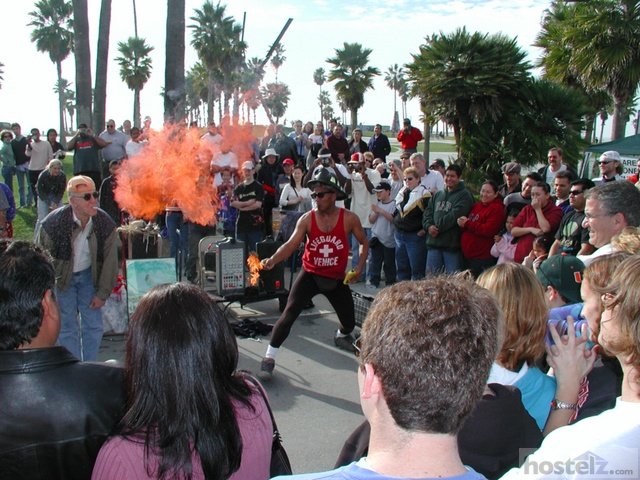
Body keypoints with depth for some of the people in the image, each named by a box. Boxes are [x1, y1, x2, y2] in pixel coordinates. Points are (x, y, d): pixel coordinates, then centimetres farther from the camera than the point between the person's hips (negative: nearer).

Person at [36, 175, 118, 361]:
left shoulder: (105, 223, -18)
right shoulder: (53, 222, -24)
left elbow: (109, 261, -7)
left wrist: (102, 294, -4)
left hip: (89, 275, 2)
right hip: (62, 277, -2)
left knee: (93, 325, 4)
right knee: (68, 328, -1)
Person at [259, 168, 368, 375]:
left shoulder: (349, 219, -11)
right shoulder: (306, 219, -13)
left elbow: (364, 243, 4)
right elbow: (291, 244, -22)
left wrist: (360, 267, -8)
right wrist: (272, 260, -40)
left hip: (337, 279, 2)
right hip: (310, 275, -1)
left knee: (349, 321, 13)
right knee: (289, 314, -17)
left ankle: (341, 336, 51)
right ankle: (270, 356, -5)